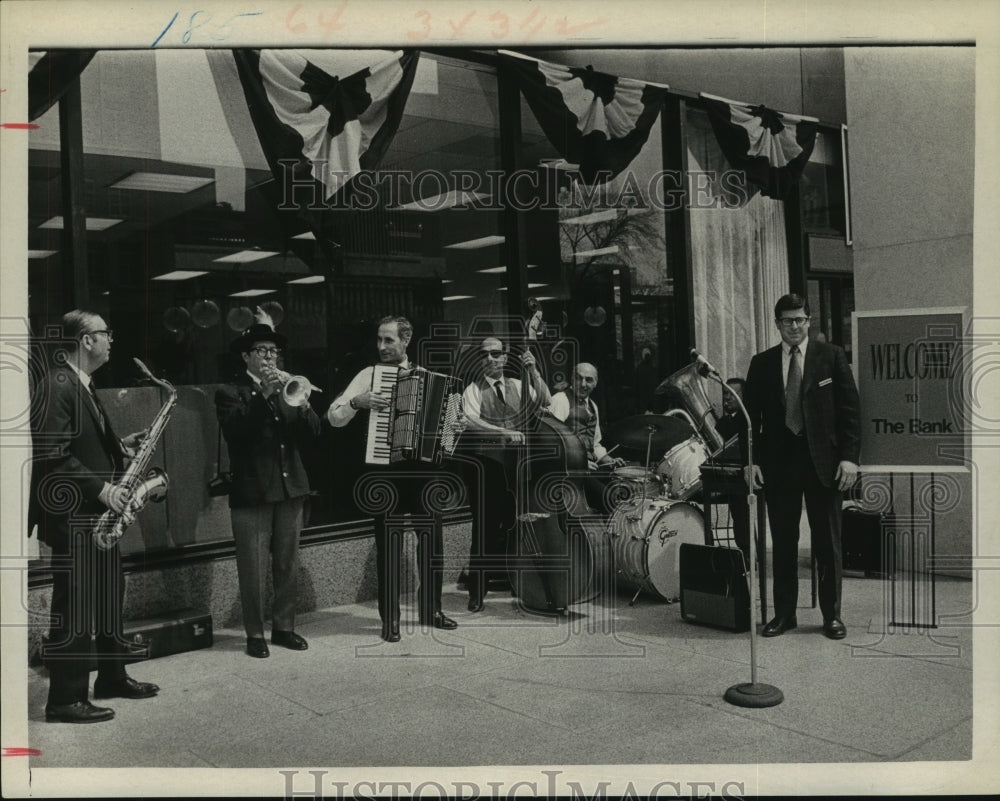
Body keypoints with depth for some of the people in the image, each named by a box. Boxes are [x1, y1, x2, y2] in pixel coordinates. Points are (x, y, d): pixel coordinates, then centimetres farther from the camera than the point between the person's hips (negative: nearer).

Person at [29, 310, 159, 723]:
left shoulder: (82, 386, 15)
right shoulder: (58, 386, -16)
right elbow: (51, 455, -23)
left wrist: (120, 446, 9)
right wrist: (101, 488, -23)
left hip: (96, 513, 10)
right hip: (72, 516, -10)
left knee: (109, 596, 16)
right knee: (74, 608, -3)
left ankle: (112, 677, 29)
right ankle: (65, 699, 6)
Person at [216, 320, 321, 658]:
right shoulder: (231, 392, 0)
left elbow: (311, 435, 5)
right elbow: (235, 431, -18)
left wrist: (302, 405, -14)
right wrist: (264, 395, -23)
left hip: (290, 489, 5)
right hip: (251, 491, -4)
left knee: (288, 566, 10)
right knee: (253, 569, 0)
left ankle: (284, 627, 22)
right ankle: (255, 633, 11)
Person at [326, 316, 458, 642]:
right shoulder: (370, 375, 1)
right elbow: (334, 417, -4)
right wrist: (358, 401, -21)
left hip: (422, 466, 3)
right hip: (386, 469, -3)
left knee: (433, 538, 7)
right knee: (389, 544, 1)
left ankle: (430, 609, 24)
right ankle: (390, 618, 12)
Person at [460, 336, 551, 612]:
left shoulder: (516, 385, 13)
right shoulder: (474, 390, 0)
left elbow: (545, 402, -1)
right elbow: (471, 422, -17)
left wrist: (533, 372, -11)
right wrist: (505, 433, -25)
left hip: (516, 463, 4)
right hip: (487, 464, -4)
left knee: (514, 525, 7)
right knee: (486, 528, -5)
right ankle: (477, 592, 5)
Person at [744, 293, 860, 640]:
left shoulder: (832, 357, 3)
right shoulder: (761, 363, 7)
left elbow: (850, 409, 0)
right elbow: (751, 416, 7)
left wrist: (849, 456, -7)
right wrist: (752, 461, -1)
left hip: (824, 461, -1)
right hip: (778, 461, 2)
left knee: (827, 543, 6)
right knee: (782, 542, 7)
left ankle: (831, 615, 18)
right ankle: (784, 613, 18)